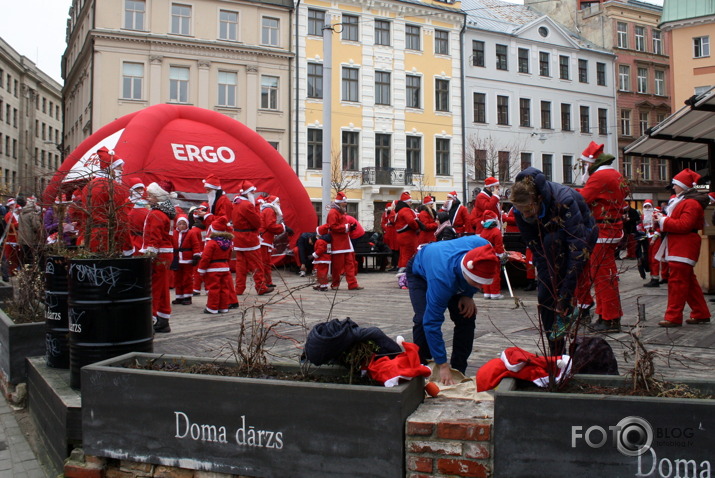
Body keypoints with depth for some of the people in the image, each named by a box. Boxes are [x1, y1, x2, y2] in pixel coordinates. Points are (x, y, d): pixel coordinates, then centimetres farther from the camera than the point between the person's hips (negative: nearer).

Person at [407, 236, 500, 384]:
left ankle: (458, 371, 3)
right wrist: (442, 365, -39)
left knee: (466, 317, -9)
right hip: (420, 272, -5)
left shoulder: (484, 247, -36)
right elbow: (432, 322, -42)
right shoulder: (442, 278, -49)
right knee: (424, 319, -25)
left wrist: (468, 294, -19)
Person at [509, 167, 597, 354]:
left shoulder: (563, 200, -38)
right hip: (553, 243, 5)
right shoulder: (520, 211, -22)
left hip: (582, 233, -5)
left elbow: (578, 248, -41)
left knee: (552, 242, -36)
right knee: (545, 297, -7)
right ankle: (556, 351, 8)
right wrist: (549, 287, -27)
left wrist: (565, 295, -43)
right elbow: (537, 251, -18)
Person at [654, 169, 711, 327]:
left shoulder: (691, 203, -15)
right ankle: (701, 314, 23)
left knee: (676, 281, -10)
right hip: (679, 247, 11)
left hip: (683, 249, -11)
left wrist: (663, 221, -16)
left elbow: (684, 225, -24)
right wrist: (662, 218, 5)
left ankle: (673, 317, -8)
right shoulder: (682, 201, 20)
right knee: (689, 281, 15)